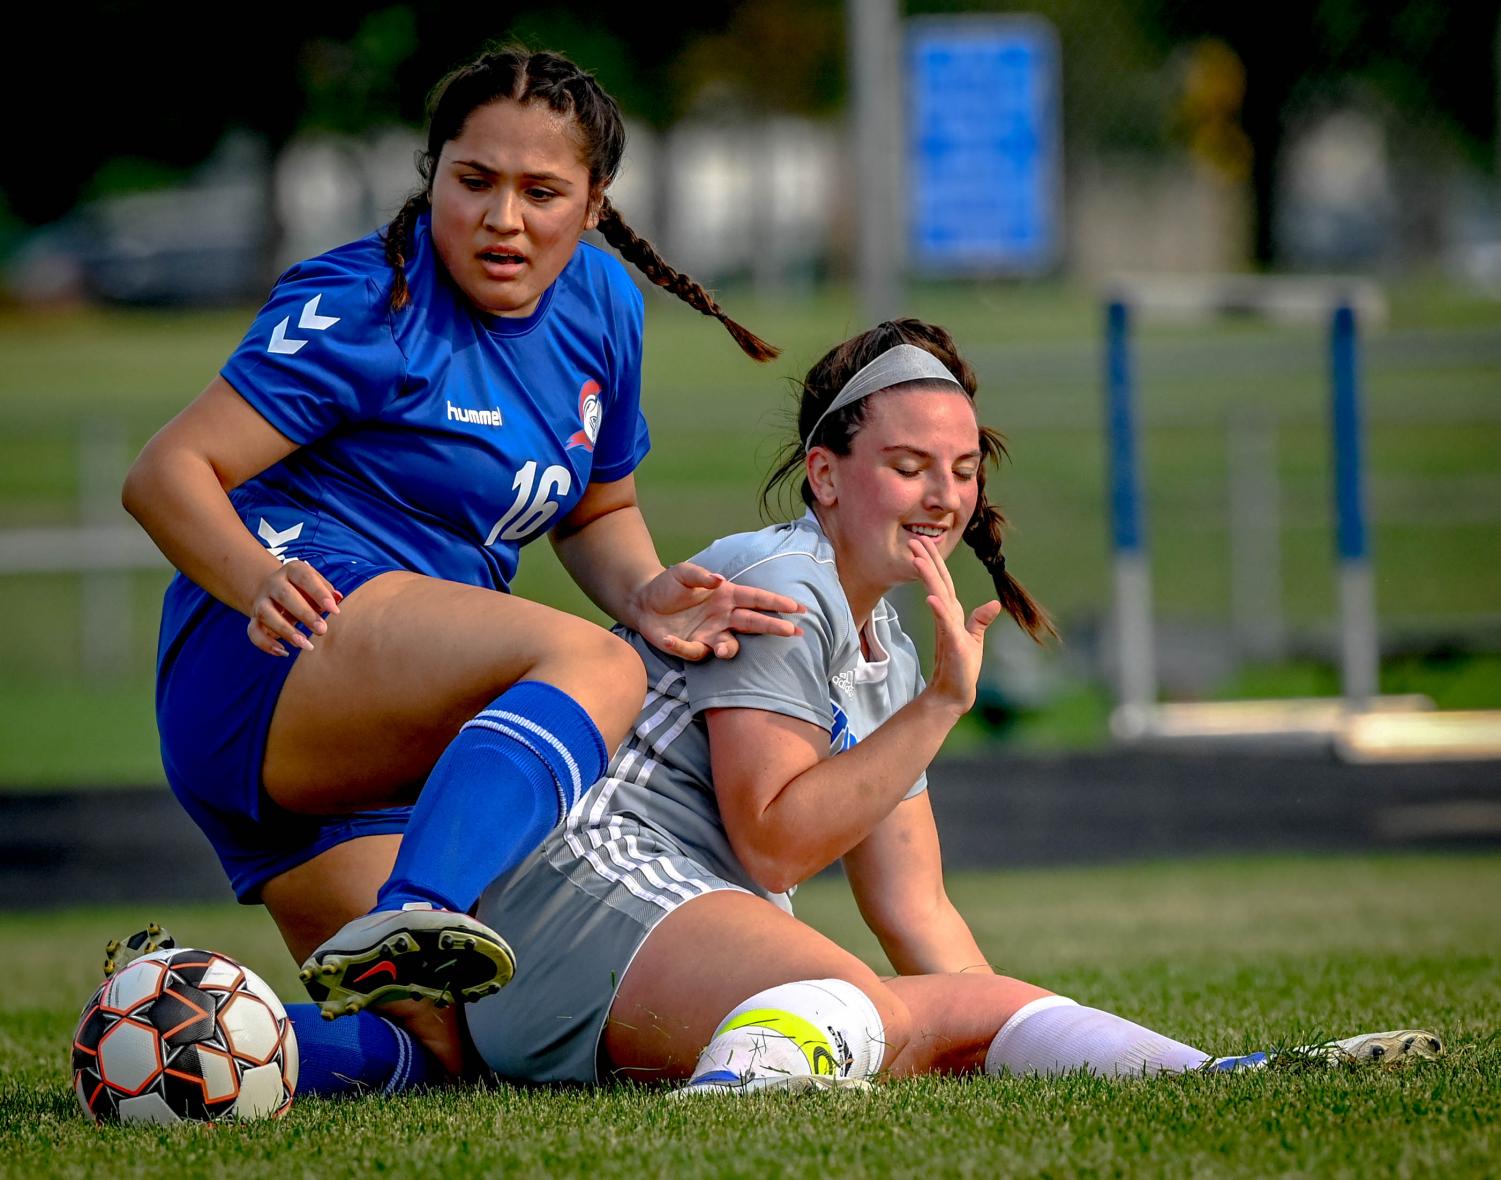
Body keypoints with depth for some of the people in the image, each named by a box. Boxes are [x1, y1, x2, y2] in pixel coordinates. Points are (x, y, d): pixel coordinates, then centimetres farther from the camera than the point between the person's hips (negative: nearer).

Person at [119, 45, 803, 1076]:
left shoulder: (601, 304, 13)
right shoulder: (369, 308, -9)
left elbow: (598, 510, 26)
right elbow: (168, 473, -12)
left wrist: (645, 592, 2)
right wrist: (260, 583, -32)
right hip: (268, 662, -8)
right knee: (592, 666, -33)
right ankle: (403, 926, -53)